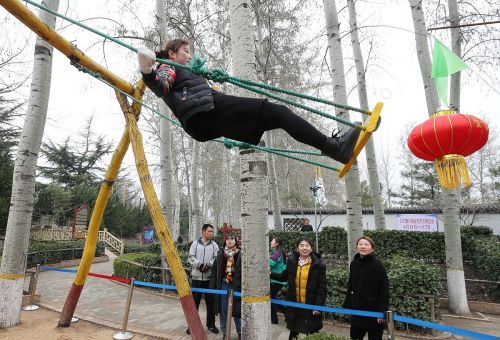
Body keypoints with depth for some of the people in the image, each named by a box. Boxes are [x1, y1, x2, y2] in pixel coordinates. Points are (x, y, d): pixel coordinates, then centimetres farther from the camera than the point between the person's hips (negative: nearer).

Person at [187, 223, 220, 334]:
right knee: (194, 301, 7)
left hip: (210, 277, 1)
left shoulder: (214, 245, 3)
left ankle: (211, 324, 23)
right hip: (196, 276, -1)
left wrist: (208, 265, -18)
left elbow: (217, 258, -2)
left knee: (210, 302, 9)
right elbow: (191, 257, -4)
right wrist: (200, 264, -18)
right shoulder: (195, 244, 1)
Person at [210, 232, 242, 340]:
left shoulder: (240, 254, -6)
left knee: (237, 309, 7)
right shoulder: (220, 253, 3)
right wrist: (212, 285, 2)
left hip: (236, 285, -3)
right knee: (223, 309, 10)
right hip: (223, 284, 3)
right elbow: (214, 270, 6)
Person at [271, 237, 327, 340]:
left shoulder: (319, 265, -11)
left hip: (310, 307, -3)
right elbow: (284, 277, 12)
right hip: (294, 306, 3)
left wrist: (318, 306, -15)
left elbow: (322, 288, -10)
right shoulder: (291, 261, -2)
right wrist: (270, 274, 0)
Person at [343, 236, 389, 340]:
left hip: (374, 310, -5)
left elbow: (384, 290, -13)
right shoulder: (354, 264, 2)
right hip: (357, 310, 5)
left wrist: (383, 311, -17)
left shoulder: (377, 265, -13)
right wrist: (347, 305, 8)